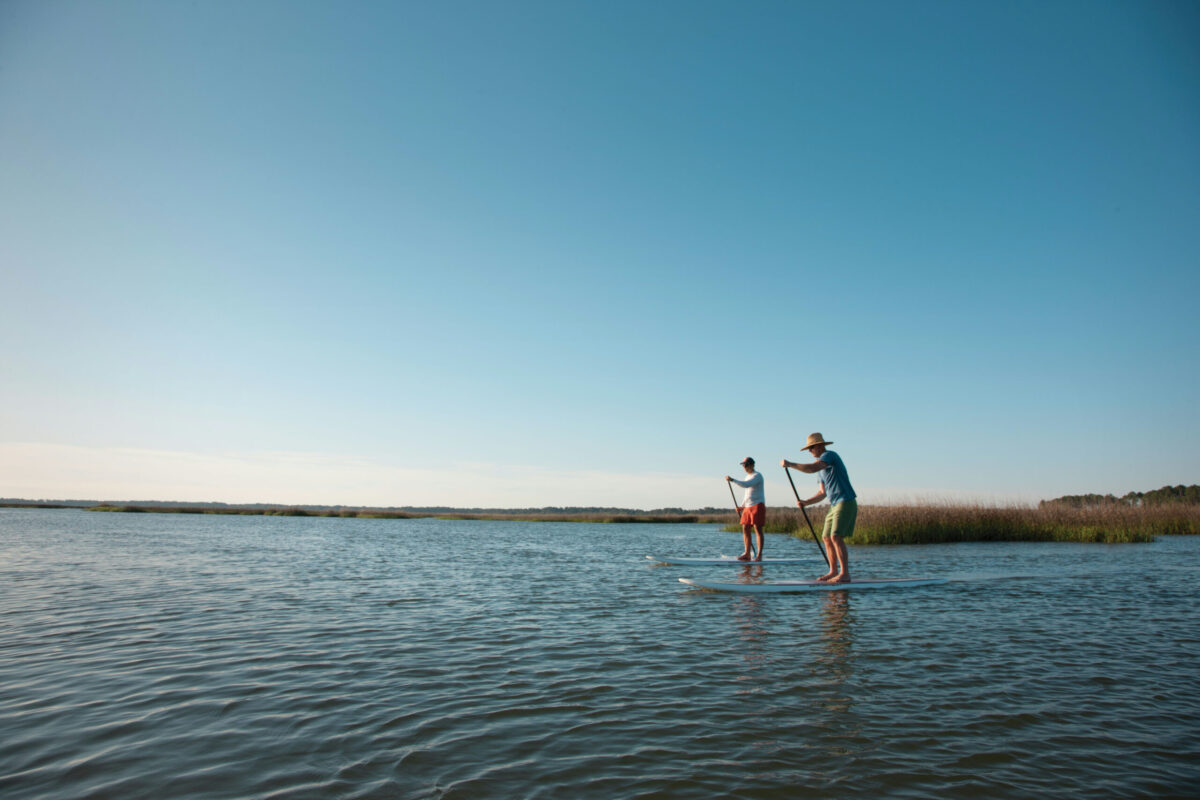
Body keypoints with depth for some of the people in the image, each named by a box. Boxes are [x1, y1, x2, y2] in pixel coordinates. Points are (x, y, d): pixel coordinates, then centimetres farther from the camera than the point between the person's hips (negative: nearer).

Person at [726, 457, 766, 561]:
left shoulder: (757, 476, -9)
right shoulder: (748, 476, 20)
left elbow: (746, 485, -26)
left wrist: (732, 480, -27)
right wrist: (742, 506, 19)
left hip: (758, 505, -9)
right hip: (748, 506, 9)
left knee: (757, 528, -10)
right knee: (745, 529, 4)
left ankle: (759, 555, -10)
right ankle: (747, 554, 8)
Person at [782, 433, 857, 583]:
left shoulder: (829, 455, -8)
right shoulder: (823, 467, 22)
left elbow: (811, 468, -25)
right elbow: (822, 493, 22)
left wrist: (790, 464, -16)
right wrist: (806, 502, 10)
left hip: (846, 502, -10)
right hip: (835, 505, 10)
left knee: (836, 537, -16)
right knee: (827, 538, 9)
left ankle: (845, 574, -16)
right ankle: (833, 571, 17)